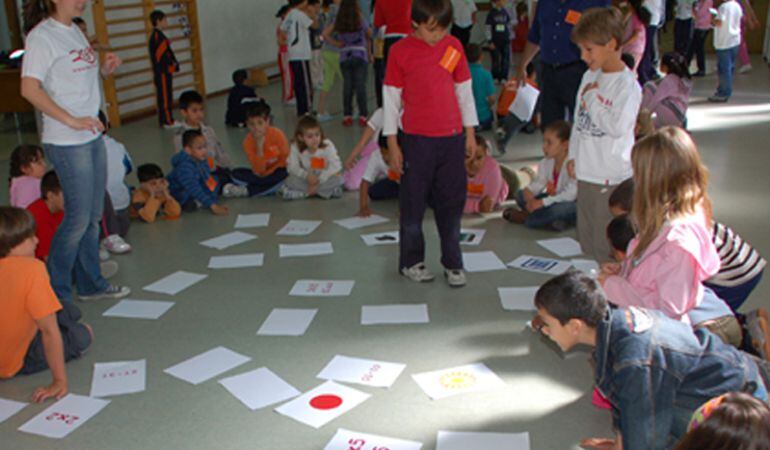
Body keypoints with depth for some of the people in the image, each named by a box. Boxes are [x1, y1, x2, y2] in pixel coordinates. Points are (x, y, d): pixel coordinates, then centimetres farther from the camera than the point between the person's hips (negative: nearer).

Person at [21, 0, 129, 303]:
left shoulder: (74, 31, 13)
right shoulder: (41, 36, -12)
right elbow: (30, 89, -19)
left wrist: (104, 70, 1)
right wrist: (71, 121, -23)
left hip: (92, 136, 8)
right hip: (66, 143, -8)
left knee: (93, 215, 14)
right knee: (78, 218, -2)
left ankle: (91, 284, 27)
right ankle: (54, 294, 14)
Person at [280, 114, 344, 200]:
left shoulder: (327, 145, -15)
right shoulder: (296, 147, -13)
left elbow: (335, 165, -19)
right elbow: (292, 167, -12)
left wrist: (320, 179, -27)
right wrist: (306, 175, -29)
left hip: (325, 178, -1)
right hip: (308, 180, 1)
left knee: (338, 178, -31)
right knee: (290, 180, -26)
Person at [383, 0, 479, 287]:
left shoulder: (454, 46, 3)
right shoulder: (400, 51, -5)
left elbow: (465, 90, 11)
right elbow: (391, 99, -2)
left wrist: (470, 133, 9)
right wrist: (392, 144, -3)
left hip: (452, 138, 3)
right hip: (416, 140, -2)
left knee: (452, 202, 8)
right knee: (413, 202, 7)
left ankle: (453, 263, 20)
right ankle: (411, 261, 22)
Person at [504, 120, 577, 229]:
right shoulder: (546, 163, 0)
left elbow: (570, 194, -33)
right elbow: (538, 183, -1)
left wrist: (542, 202, -34)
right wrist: (529, 191, -26)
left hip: (572, 205, -8)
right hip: (554, 200, 8)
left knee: (559, 209, -41)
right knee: (521, 195, 0)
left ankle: (524, 217, -16)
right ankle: (549, 220, -16)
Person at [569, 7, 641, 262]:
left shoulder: (627, 85, -14)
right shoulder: (590, 77, 9)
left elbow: (617, 126, -26)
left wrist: (593, 98, -15)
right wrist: (573, 154, 16)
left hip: (611, 176, -8)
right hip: (586, 172, 8)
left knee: (607, 246, -4)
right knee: (587, 240, 17)